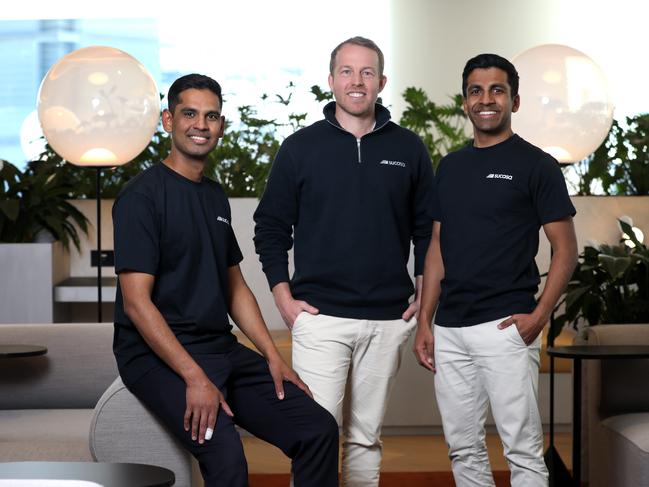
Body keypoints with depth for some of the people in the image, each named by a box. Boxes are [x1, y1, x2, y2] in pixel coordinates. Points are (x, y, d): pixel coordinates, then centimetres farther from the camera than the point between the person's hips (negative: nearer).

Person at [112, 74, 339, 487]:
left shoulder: (216, 197, 16)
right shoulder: (142, 196, -8)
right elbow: (136, 301, -15)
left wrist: (273, 356, 7)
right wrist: (195, 377, -23)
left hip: (223, 349, 8)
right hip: (158, 355, -7)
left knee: (319, 429, -6)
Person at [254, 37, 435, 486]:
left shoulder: (408, 149, 6)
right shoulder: (300, 147, 2)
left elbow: (427, 228, 12)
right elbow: (271, 226, 6)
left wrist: (425, 297, 4)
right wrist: (283, 297, -2)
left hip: (388, 319, 2)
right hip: (320, 316, -2)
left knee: (367, 437, 10)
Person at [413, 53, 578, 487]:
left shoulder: (536, 165, -3)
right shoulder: (450, 166, 14)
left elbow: (566, 249, -4)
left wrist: (539, 316, -15)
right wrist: (425, 321, 9)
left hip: (504, 328, -6)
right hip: (449, 330, 6)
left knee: (523, 451, -3)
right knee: (463, 448, 12)